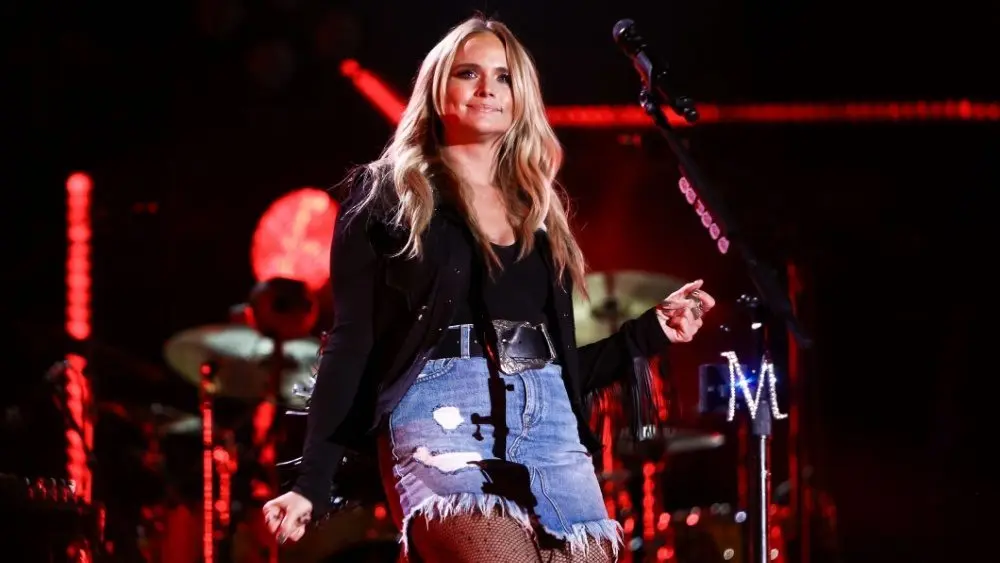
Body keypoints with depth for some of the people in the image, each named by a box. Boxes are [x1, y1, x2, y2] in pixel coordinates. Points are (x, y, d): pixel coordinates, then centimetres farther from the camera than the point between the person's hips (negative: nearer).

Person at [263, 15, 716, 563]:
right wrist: (312, 482, -7)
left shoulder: (540, 212, 23)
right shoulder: (387, 195, 10)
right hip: (442, 416, -5)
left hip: (551, 426, 6)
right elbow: (351, 344, 2)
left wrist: (649, 331, 15)